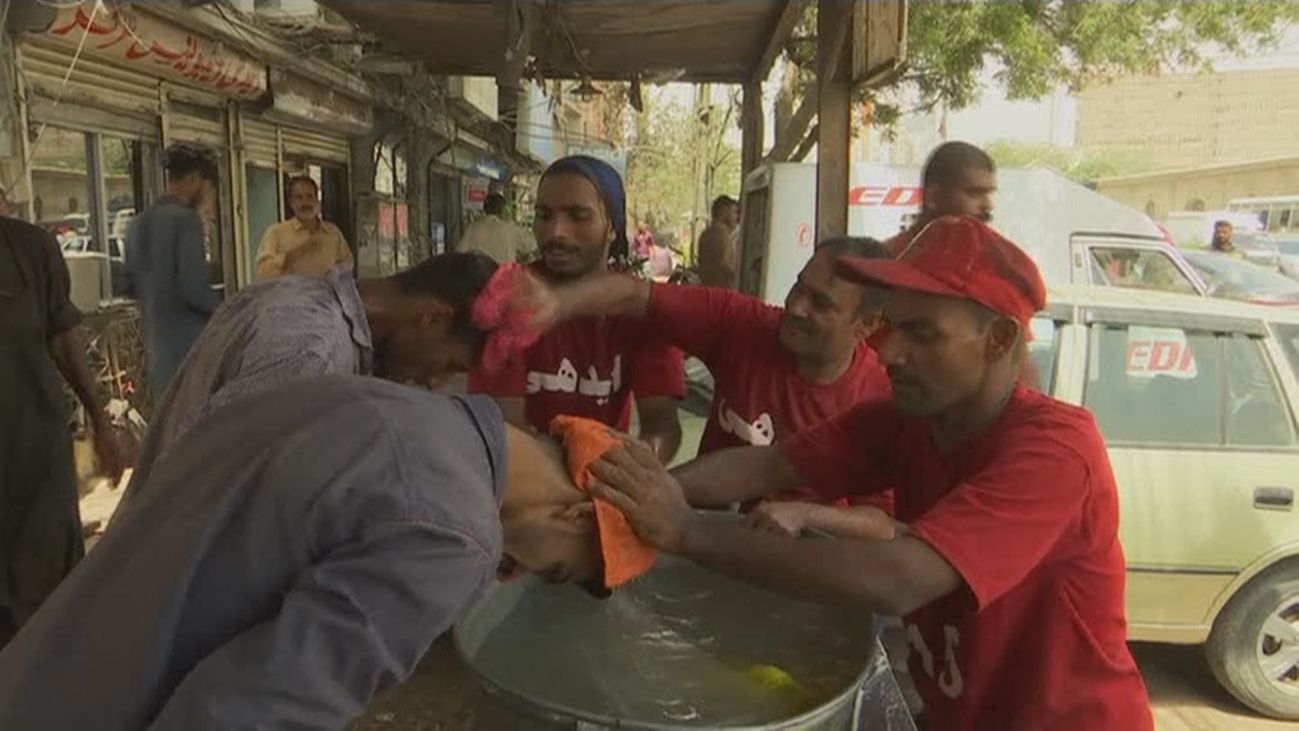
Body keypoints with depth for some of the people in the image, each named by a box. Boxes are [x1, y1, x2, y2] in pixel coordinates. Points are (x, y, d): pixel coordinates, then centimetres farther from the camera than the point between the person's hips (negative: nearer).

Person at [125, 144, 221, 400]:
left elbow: (132, 282, 18)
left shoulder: (139, 223, 12)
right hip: (187, 336, -8)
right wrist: (221, 312, -4)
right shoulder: (186, 218, -13)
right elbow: (192, 285, -19)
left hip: (155, 335, 8)